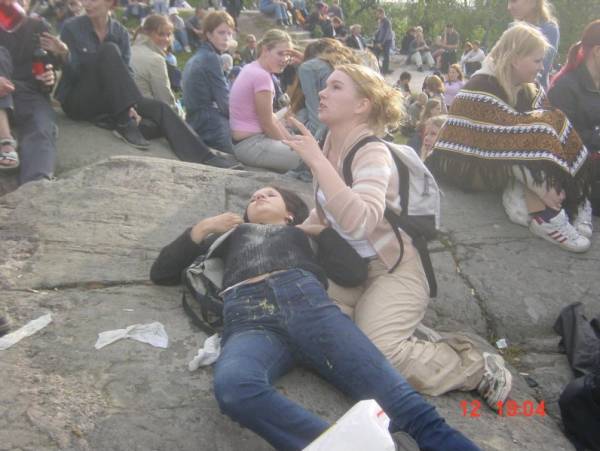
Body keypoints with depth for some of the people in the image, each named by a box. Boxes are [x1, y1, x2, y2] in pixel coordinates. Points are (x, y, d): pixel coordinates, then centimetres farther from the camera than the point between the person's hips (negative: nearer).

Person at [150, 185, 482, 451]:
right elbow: (161, 273, 37)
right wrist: (202, 228, 26)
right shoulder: (233, 233, 39)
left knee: (383, 384, -26)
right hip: (247, 317, 0)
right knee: (232, 384, -38)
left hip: (305, 298, 0)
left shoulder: (303, 231, 35)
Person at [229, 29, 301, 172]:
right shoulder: (261, 75, -19)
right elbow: (268, 124, -16)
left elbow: (271, 117, 12)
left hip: (247, 140, 10)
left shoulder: (252, 69, 10)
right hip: (252, 144, -10)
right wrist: (291, 144, -1)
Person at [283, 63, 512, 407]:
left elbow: (358, 223, -40)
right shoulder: (333, 144, 4)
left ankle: (477, 367, -1)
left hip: (393, 269, -7)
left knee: (377, 354, -27)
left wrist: (317, 162, -37)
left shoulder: (372, 153, -20)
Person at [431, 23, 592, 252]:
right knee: (529, 140, -29)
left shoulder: (526, 89, 8)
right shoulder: (482, 89, -20)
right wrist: (541, 185, -30)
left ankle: (519, 198, -20)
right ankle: (545, 216, -25)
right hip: (465, 163, -8)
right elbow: (505, 143, -28)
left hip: (504, 164, 9)